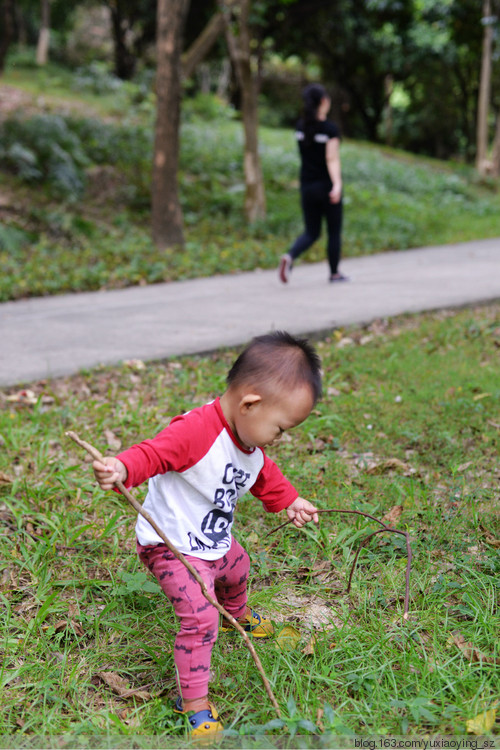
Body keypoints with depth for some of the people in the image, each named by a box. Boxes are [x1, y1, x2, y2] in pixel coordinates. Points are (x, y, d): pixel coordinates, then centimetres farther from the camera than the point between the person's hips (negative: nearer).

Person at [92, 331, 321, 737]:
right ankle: (194, 703, -1)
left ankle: (237, 615, 70)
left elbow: (267, 478, 17)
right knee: (200, 618, -19)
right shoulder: (195, 430, -34)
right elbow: (152, 453, -44)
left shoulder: (253, 445, -3)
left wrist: (290, 501, 8)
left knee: (237, 569, 34)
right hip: (173, 547, -9)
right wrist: (122, 469, -62)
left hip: (216, 543, 9)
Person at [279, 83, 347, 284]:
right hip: (327, 186, -5)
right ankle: (334, 273, 20)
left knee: (311, 232, 11)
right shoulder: (330, 129, -14)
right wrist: (337, 185, -28)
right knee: (334, 231, 11)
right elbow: (332, 160, -23)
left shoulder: (301, 126, 3)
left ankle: (289, 256, -15)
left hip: (307, 186, 5)